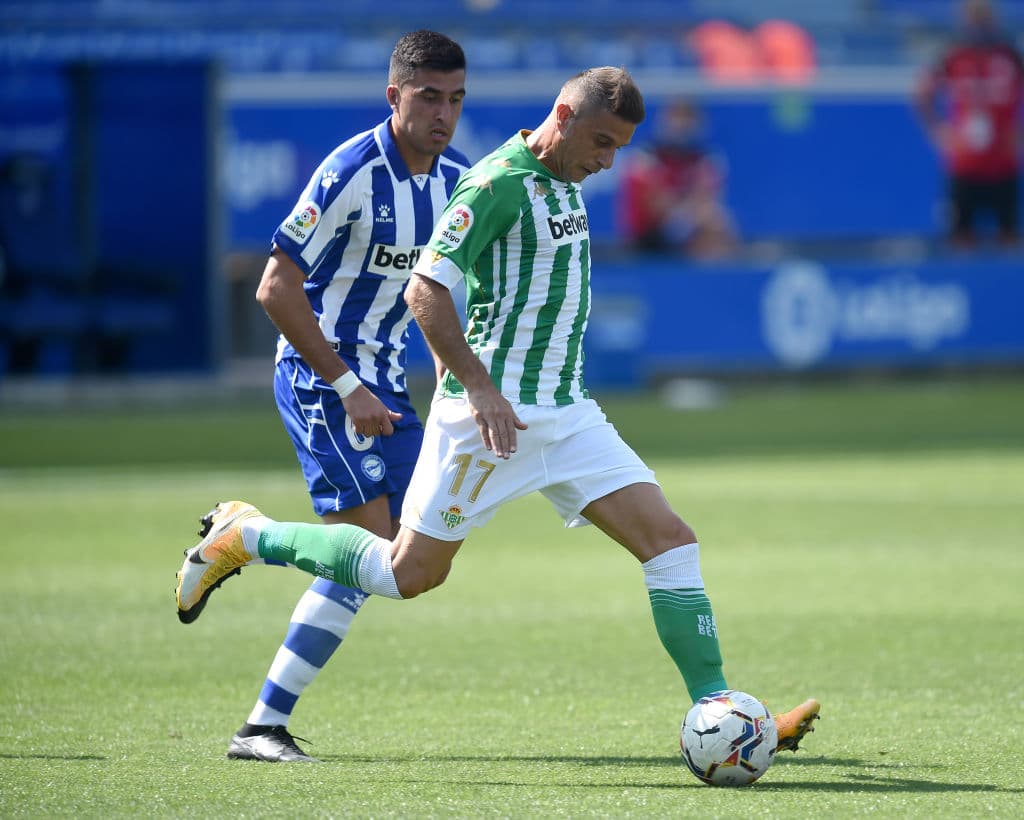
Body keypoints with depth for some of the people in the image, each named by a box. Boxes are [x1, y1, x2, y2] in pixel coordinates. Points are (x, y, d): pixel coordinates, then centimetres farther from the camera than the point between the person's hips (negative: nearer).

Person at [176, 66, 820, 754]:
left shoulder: (564, 181, 13)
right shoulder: (499, 181, -15)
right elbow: (425, 290, -20)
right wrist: (480, 388, -23)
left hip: (566, 413, 8)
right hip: (495, 411, -8)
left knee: (671, 540, -5)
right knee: (412, 573, -1)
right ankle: (245, 536, 18)